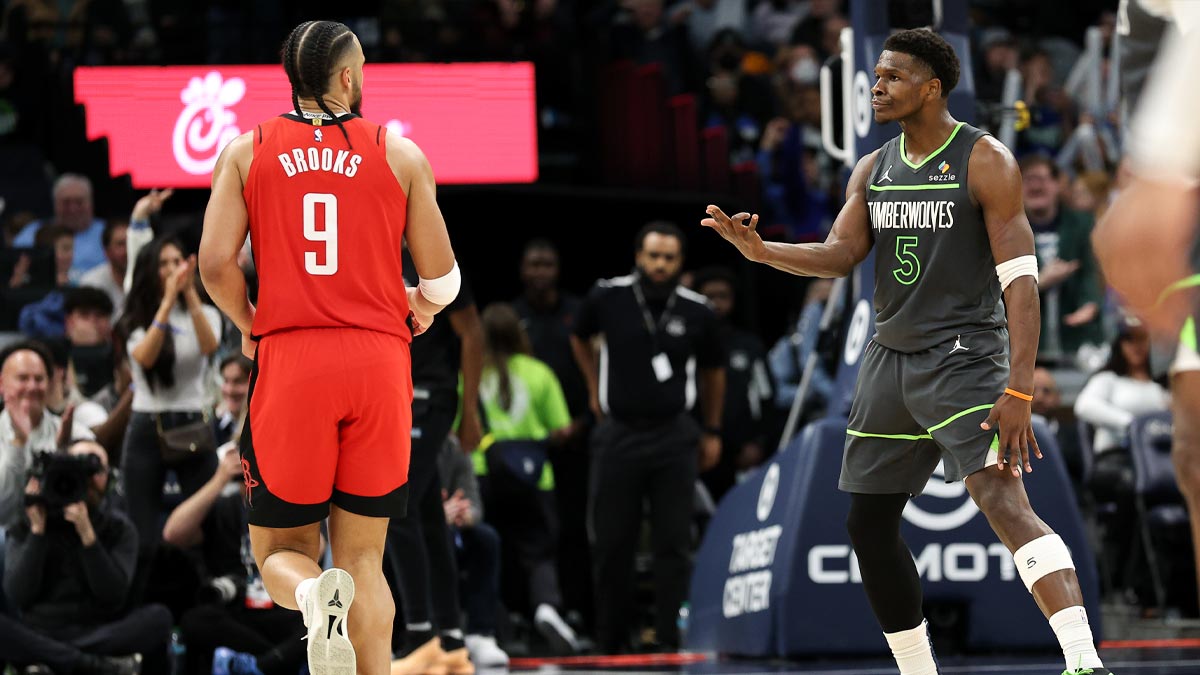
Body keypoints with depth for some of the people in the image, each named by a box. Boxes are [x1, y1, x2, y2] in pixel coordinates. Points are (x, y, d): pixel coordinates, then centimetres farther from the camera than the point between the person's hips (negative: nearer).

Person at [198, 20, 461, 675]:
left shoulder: (247, 152, 5)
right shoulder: (401, 154, 5)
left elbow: (216, 263, -4)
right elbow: (441, 278, 6)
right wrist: (420, 307, 29)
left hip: (288, 361, 0)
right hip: (379, 363, 0)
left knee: (281, 548, 11)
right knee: (363, 557, 9)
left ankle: (312, 593, -24)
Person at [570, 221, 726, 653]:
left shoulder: (696, 312, 0)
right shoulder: (608, 298, -2)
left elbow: (712, 370, 16)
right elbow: (580, 338, 21)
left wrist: (712, 432, 18)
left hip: (674, 436, 0)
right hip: (618, 434, 0)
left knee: (673, 544, -3)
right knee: (612, 543, 2)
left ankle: (669, 638, 0)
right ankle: (610, 642, 11)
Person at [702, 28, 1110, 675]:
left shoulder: (985, 161, -9)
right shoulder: (873, 170, 12)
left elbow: (1020, 278, -14)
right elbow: (841, 253, 4)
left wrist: (1019, 390, -23)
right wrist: (762, 250, -16)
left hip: (964, 355, -8)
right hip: (891, 356, 8)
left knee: (1001, 498, -26)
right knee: (868, 524, 10)